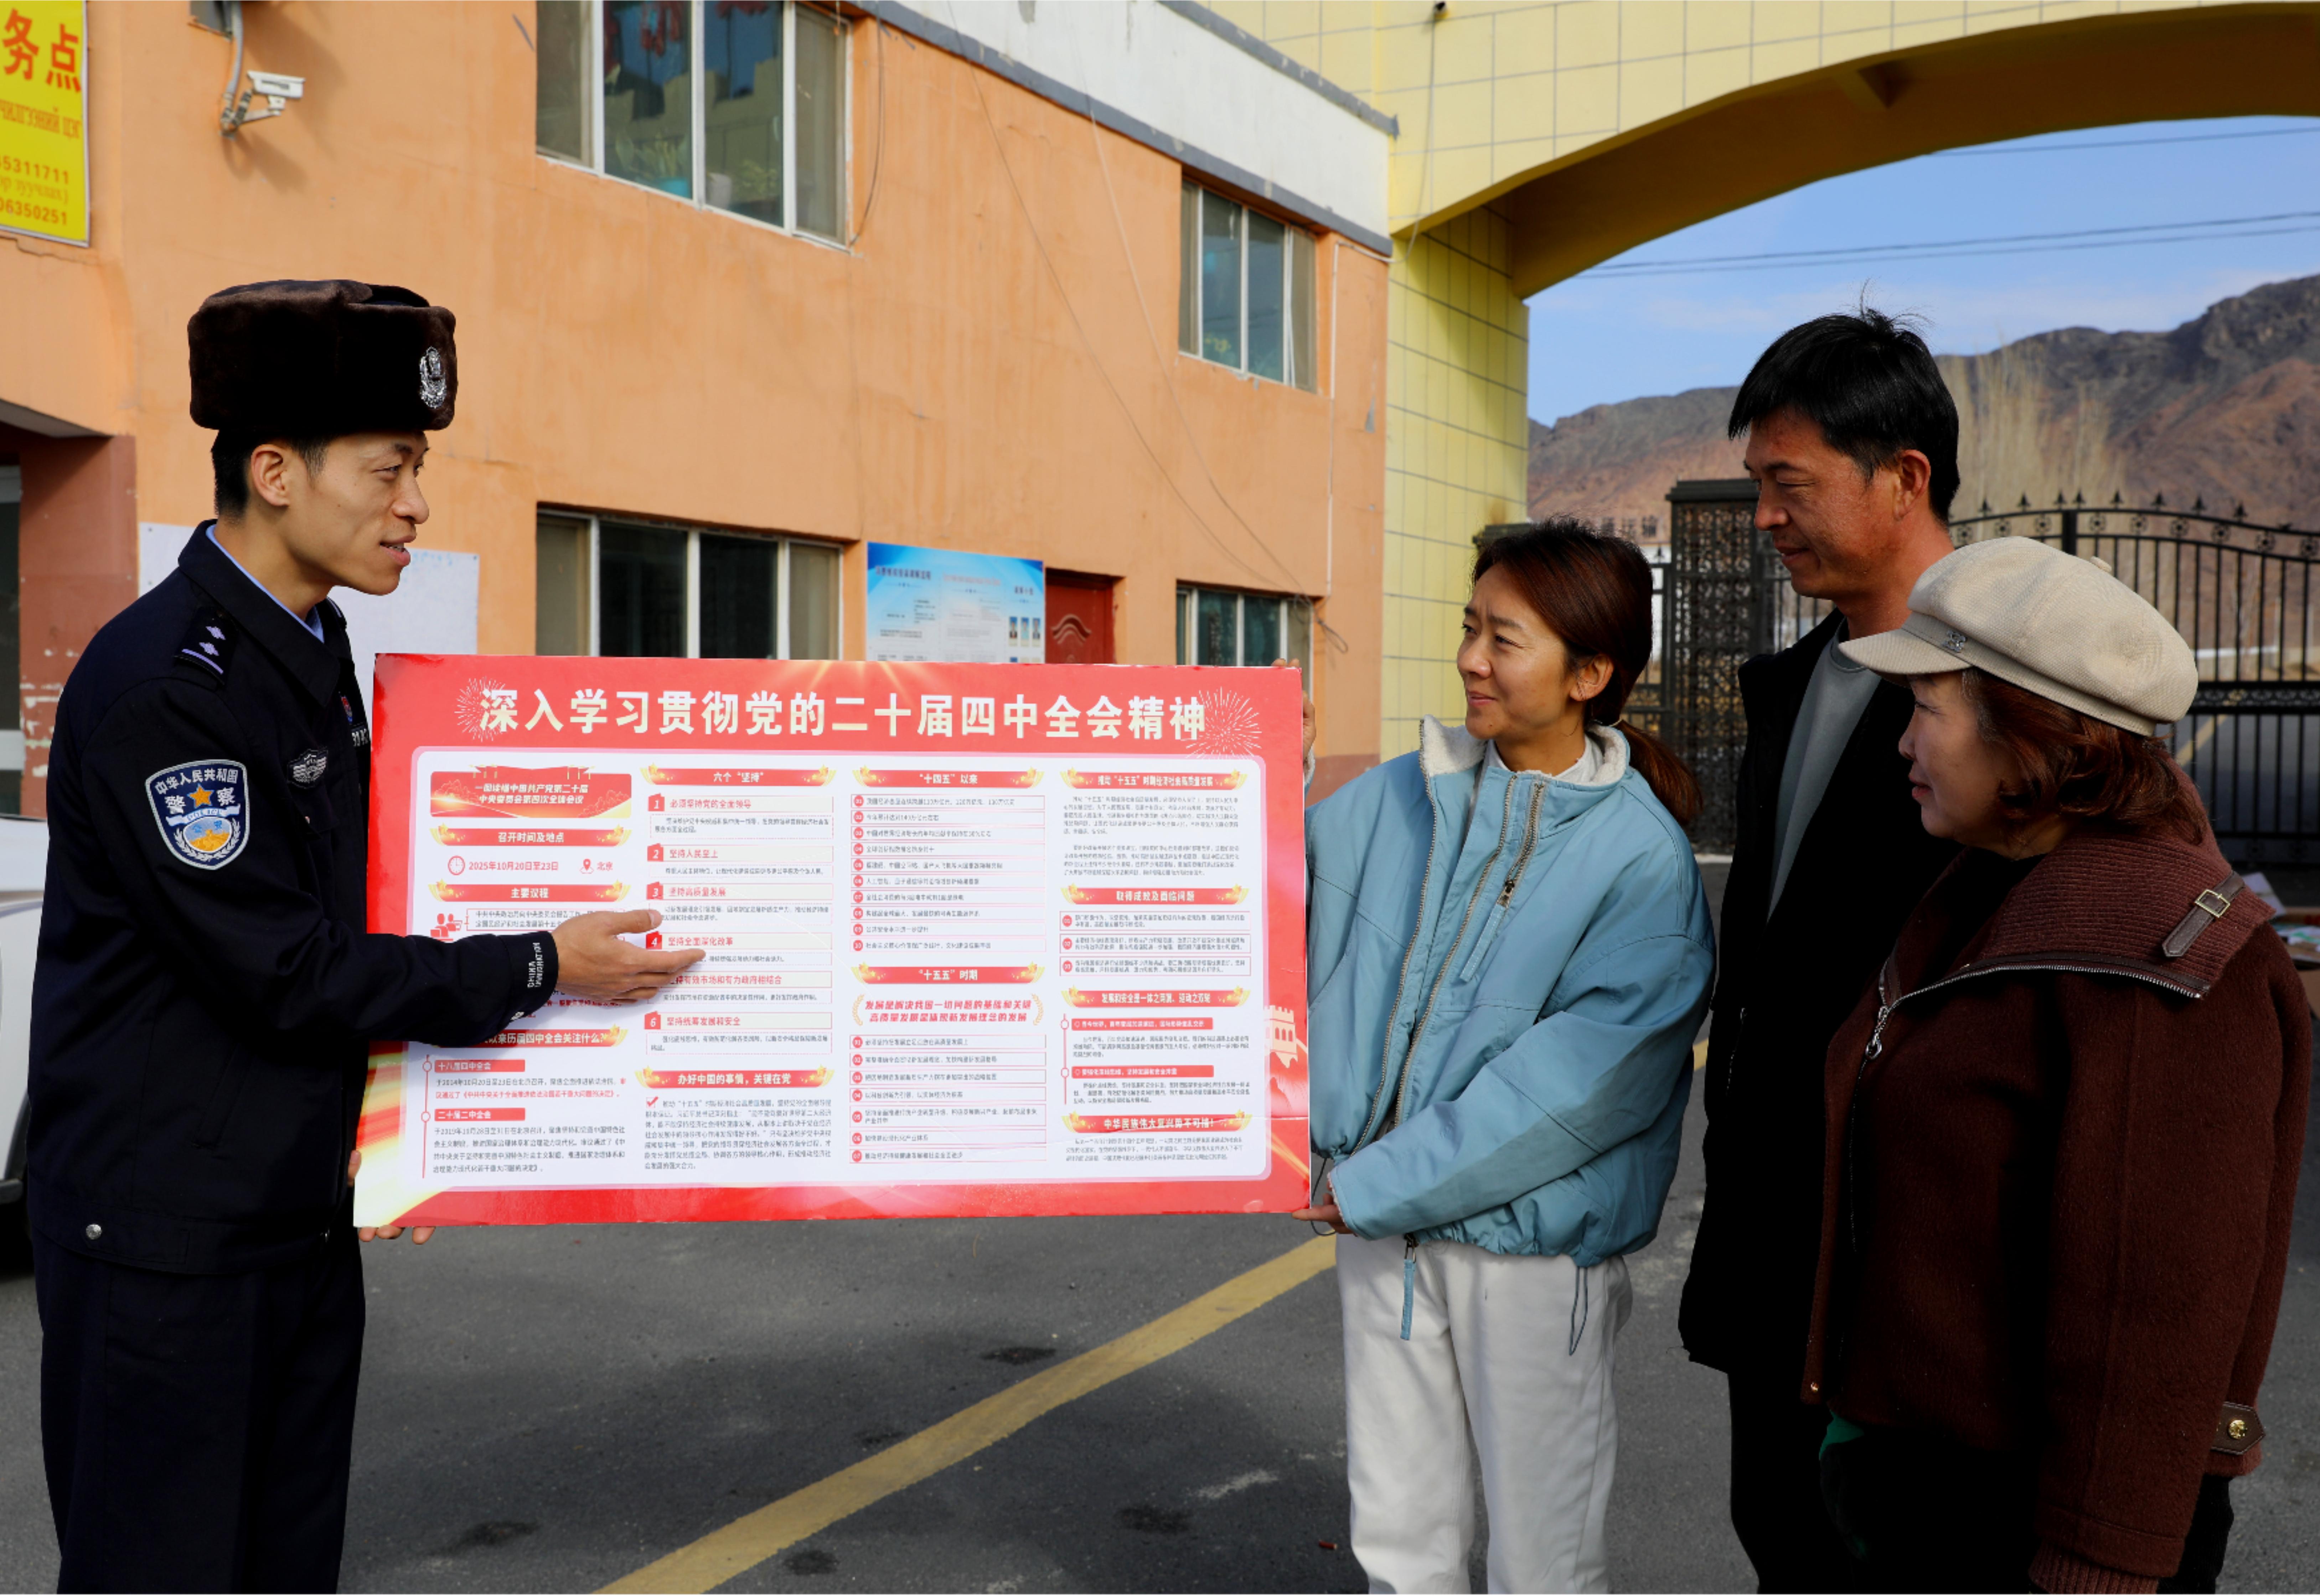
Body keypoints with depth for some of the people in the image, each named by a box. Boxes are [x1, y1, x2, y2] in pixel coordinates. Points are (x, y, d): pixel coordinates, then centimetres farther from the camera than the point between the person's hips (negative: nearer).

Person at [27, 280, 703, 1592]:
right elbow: (283, 973, -21)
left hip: (306, 1212, 8)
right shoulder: (160, 685, -20)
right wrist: (540, 970, -15)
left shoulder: (315, 652, 9)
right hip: (167, 1231, -8)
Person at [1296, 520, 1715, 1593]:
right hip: (1380, 1226, 5)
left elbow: (1571, 1083, -19)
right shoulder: (1405, 798, 3)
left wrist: (1372, 1183, -19)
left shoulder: (1641, 860, -13)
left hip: (1530, 1239, -5)